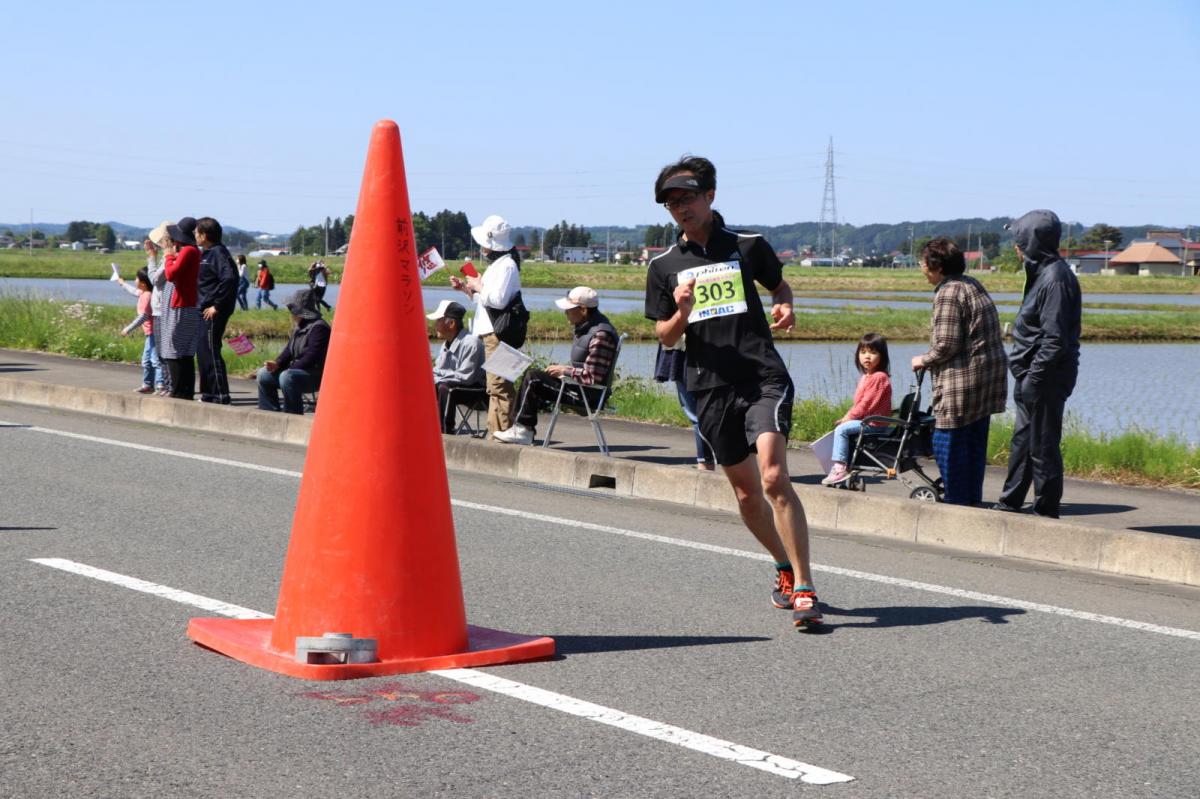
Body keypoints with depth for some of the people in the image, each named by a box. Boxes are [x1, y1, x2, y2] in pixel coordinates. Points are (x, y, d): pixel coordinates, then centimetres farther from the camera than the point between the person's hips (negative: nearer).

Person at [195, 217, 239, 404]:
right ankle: (208, 394, 23)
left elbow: (229, 278, -26)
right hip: (204, 311, 10)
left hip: (213, 313, -10)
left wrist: (217, 306, -23)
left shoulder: (217, 253, -13)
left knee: (210, 353, -9)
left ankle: (220, 396, -7)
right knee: (203, 353, 15)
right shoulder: (205, 254, 17)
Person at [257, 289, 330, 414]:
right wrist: (277, 364, -4)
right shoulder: (298, 327, 14)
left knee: (287, 377, -36)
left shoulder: (318, 328, -17)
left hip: (316, 376, -10)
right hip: (297, 370, 10)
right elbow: (289, 351, 15)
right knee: (264, 374, 5)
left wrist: (291, 368, -20)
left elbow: (311, 358, -24)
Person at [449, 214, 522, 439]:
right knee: (494, 385, 11)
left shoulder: (506, 265, -11)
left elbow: (498, 300, -22)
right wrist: (466, 289, 15)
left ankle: (502, 432, -13)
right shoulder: (495, 264, 22)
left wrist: (478, 287, -9)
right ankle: (495, 432, 14)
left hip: (499, 333, -11)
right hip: (489, 332, 11)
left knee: (499, 384, -12)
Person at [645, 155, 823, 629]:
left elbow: (779, 284, 22)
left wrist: (784, 308, -1)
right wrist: (681, 313, -11)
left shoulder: (749, 246, 4)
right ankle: (785, 568, 34)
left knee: (774, 477, -20)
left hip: (763, 376, -3)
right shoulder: (664, 266, 9)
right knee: (746, 492, 11)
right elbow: (666, 338, 11)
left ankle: (804, 589, -18)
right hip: (711, 388, 3)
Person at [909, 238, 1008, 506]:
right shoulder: (974, 286, 15)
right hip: (989, 377, 10)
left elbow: (947, 344, -19)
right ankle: (973, 499, 21)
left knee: (948, 443, -2)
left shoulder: (948, 293, -14)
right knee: (975, 442, 15)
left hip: (963, 378, -10)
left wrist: (923, 360, -2)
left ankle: (957, 501, 1)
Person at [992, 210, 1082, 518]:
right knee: (1022, 441, 18)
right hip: (1032, 377, 10)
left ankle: (1047, 513, 6)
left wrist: (1032, 379, -21)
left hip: (1046, 380, -10)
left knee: (1042, 446, -2)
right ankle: (1009, 504, 30)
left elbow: (1055, 340, -23)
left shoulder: (1055, 279, -19)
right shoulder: (1042, 273, 12)